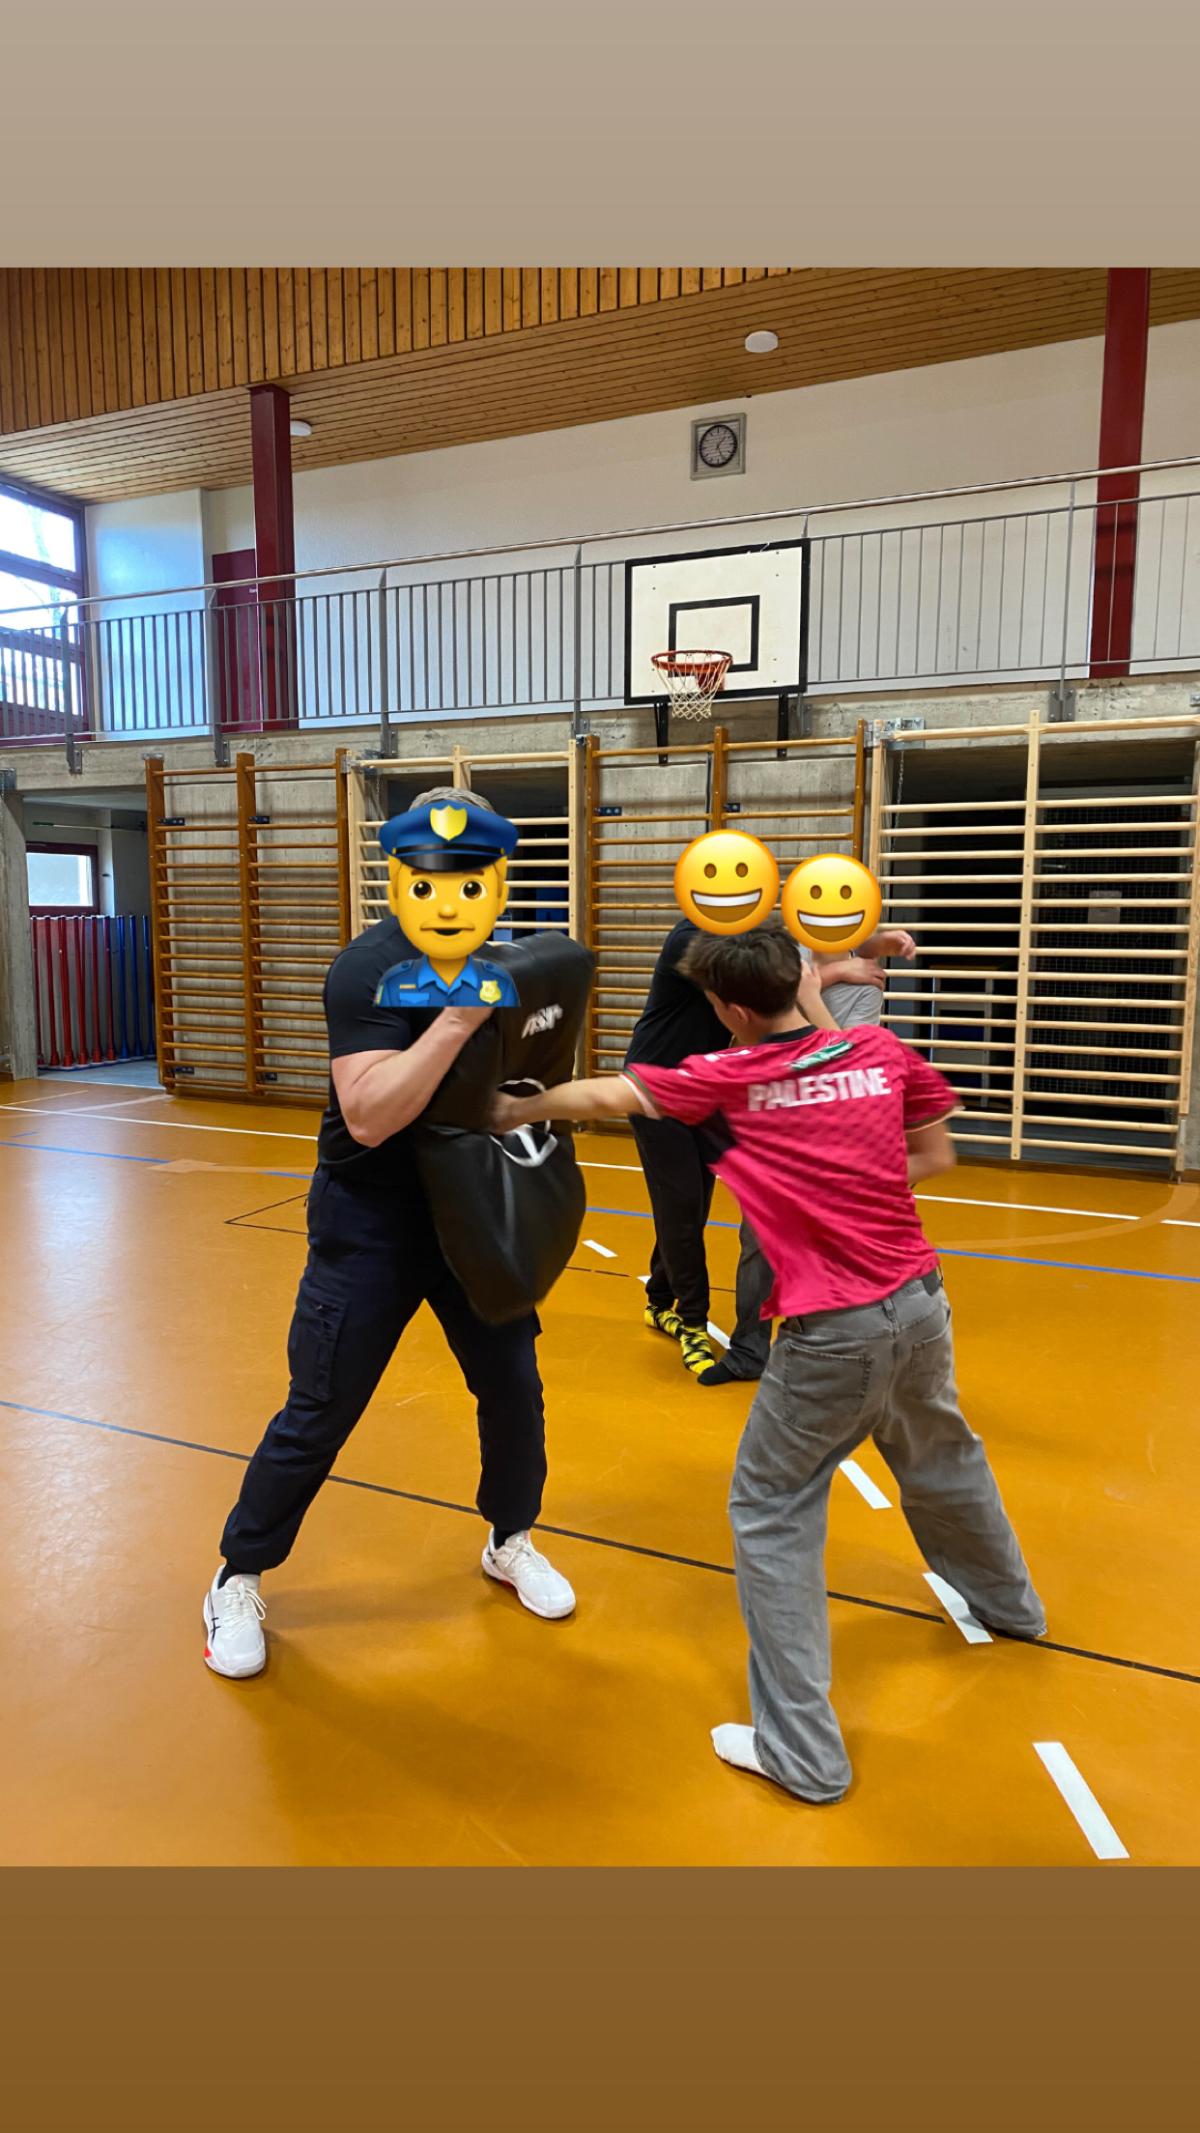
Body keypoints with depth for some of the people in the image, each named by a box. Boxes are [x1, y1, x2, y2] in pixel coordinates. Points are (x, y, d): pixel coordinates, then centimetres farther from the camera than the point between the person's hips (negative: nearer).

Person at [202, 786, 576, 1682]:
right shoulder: (370, 969, -18)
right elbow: (369, 1116, -30)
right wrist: (456, 1021, -36)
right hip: (371, 1228, -5)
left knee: (513, 1385, 11)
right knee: (318, 1416, 3)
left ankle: (512, 1542, 37)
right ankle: (239, 1581, 27)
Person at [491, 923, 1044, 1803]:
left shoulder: (727, 1079, -9)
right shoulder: (883, 1051, 1)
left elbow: (600, 1097, -1)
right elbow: (935, 1157, 11)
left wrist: (517, 1108, 14)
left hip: (836, 1332, -6)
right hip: (919, 1300, 6)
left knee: (771, 1514, 9)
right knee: (944, 1460, 31)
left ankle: (801, 1751, 14)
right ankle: (1007, 1602, 57)